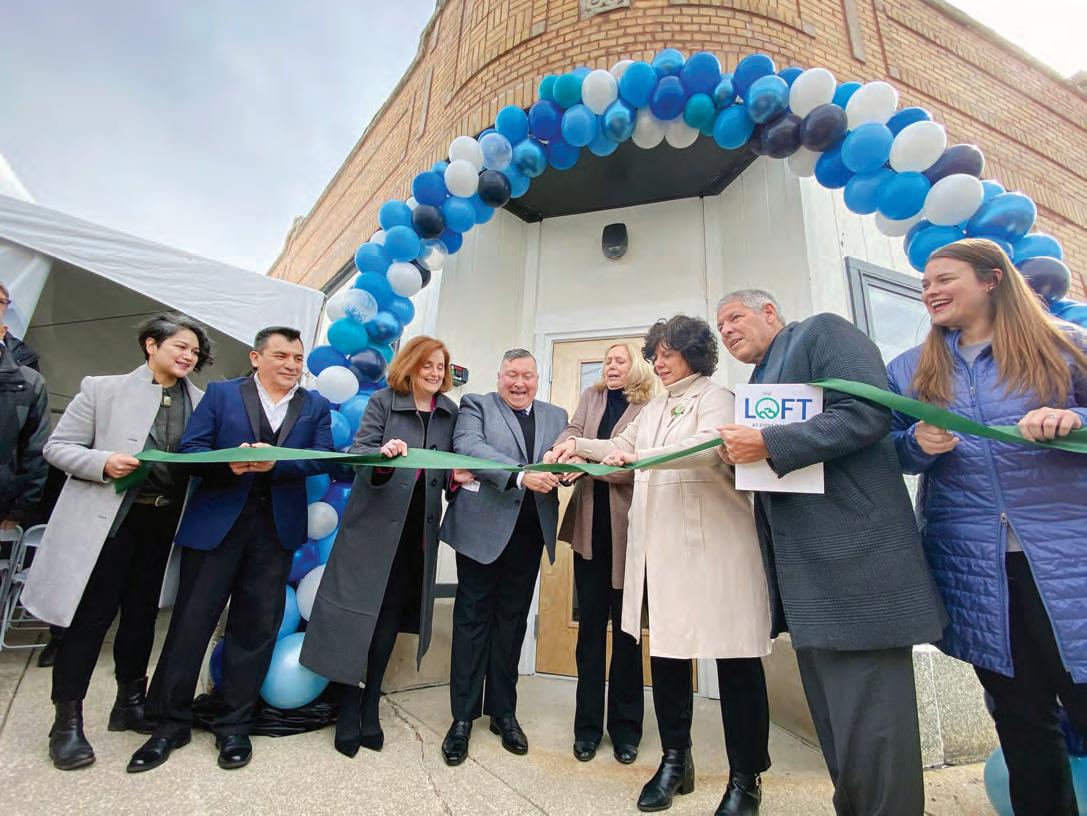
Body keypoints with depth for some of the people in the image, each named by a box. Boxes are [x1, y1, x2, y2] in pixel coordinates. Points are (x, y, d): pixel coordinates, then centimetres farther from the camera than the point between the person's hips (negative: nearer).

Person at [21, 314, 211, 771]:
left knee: (142, 614, 15)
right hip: (107, 520, -3)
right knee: (91, 616, 4)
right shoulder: (104, 389, -3)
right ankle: (67, 721, 23)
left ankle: (130, 702, 32)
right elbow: (57, 446, -1)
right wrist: (103, 463, -19)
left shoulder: (201, 403, 4)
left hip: (164, 523, 3)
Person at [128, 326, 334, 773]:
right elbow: (190, 449, -2)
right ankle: (170, 722, 26)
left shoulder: (316, 406, 8)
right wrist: (229, 464, -22)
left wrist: (276, 463, -21)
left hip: (276, 527, 1)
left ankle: (234, 724, 24)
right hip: (215, 522, -1)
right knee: (191, 619, 6)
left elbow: (322, 457, -5)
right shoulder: (221, 393, 6)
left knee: (255, 625, 8)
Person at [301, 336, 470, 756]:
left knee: (392, 614, 10)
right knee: (357, 610, 2)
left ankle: (370, 706, 27)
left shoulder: (450, 412, 7)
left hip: (418, 528, 3)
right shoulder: (382, 401, -1)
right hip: (375, 521, -2)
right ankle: (347, 709, 21)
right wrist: (382, 453, -29)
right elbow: (357, 452, -8)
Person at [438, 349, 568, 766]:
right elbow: (468, 447, -16)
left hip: (529, 532, 4)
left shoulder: (555, 416, 14)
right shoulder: (476, 405, 1)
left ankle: (503, 711, 29)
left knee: (512, 620, 14)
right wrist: (521, 476, -27)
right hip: (482, 527, -3)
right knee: (473, 618, 6)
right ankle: (463, 717, 21)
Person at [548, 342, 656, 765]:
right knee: (590, 623, 11)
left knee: (626, 624, 9)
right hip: (590, 524, 4)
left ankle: (625, 724, 26)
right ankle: (588, 723, 25)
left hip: (627, 526, -3)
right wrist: (556, 455, -23)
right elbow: (573, 431, -2)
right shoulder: (591, 397, 13)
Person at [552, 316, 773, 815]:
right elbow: (622, 447, 25)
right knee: (666, 646, 10)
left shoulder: (716, 398, -2)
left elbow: (708, 448, -21)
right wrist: (579, 445, 10)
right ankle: (675, 760, 26)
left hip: (712, 541, -6)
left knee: (734, 655, 2)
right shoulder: (653, 408, 20)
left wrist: (640, 456, -29)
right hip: (660, 543, 7)